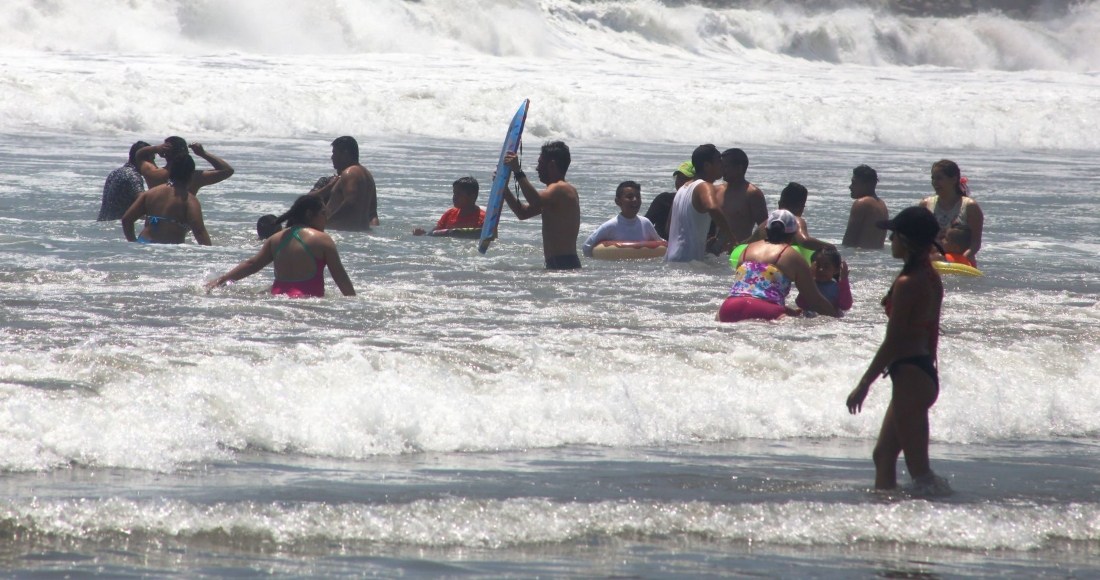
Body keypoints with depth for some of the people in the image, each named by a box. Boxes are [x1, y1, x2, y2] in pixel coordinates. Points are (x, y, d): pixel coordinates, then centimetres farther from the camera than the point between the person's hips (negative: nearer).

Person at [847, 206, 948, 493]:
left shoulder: (907, 284, -19)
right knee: (883, 453, 19)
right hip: (925, 371, 10)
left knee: (918, 467, -7)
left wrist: (864, 384, -12)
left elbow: (893, 342, -18)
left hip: (910, 375, -10)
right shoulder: (931, 279, 9)